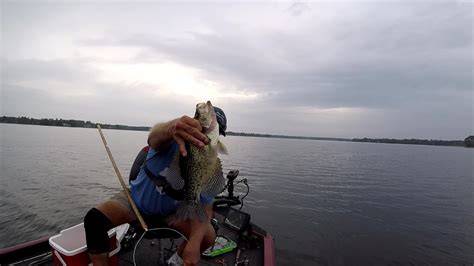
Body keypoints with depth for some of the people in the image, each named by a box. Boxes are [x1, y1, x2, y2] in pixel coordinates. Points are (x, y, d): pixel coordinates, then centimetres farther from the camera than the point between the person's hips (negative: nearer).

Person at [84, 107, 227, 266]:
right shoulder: (171, 139, -25)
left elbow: (205, 210, -19)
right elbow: (155, 135, -50)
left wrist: (194, 243, -37)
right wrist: (173, 126, -74)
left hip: (171, 211, 2)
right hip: (136, 198, -1)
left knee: (208, 236, -15)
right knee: (94, 219, -26)